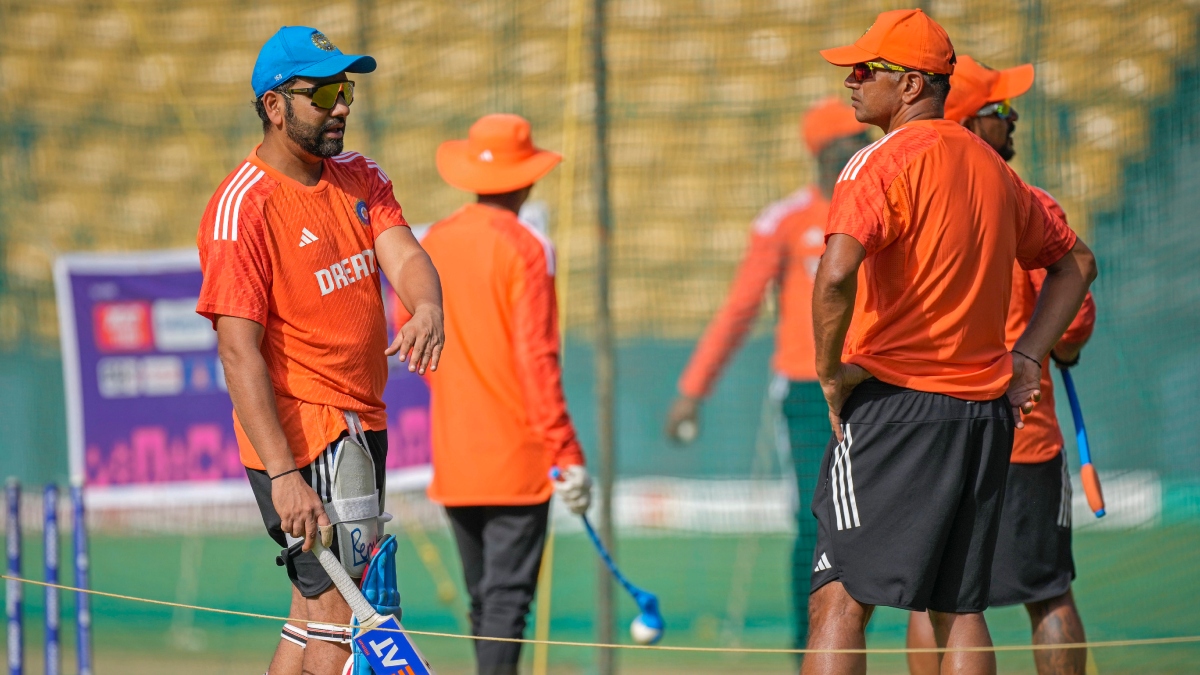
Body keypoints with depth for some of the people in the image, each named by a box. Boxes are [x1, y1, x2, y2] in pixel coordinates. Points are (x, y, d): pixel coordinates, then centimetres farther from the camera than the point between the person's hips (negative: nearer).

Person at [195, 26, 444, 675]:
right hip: (303, 435, -8)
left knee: (317, 612, 13)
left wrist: (426, 308, -31)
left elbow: (403, 254, -6)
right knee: (345, 619, -10)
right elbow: (239, 353, -19)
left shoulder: (360, 178, 10)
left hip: (362, 423, 8)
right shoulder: (242, 209, -15)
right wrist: (282, 475, -27)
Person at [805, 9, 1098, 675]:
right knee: (958, 609, 9)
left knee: (839, 601, -8)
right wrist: (1025, 357, 19)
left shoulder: (883, 162, -9)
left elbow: (836, 275, -25)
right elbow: (1076, 263, 25)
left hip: (894, 400, -7)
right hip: (985, 408, 7)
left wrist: (830, 371, -12)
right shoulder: (991, 169, 14)